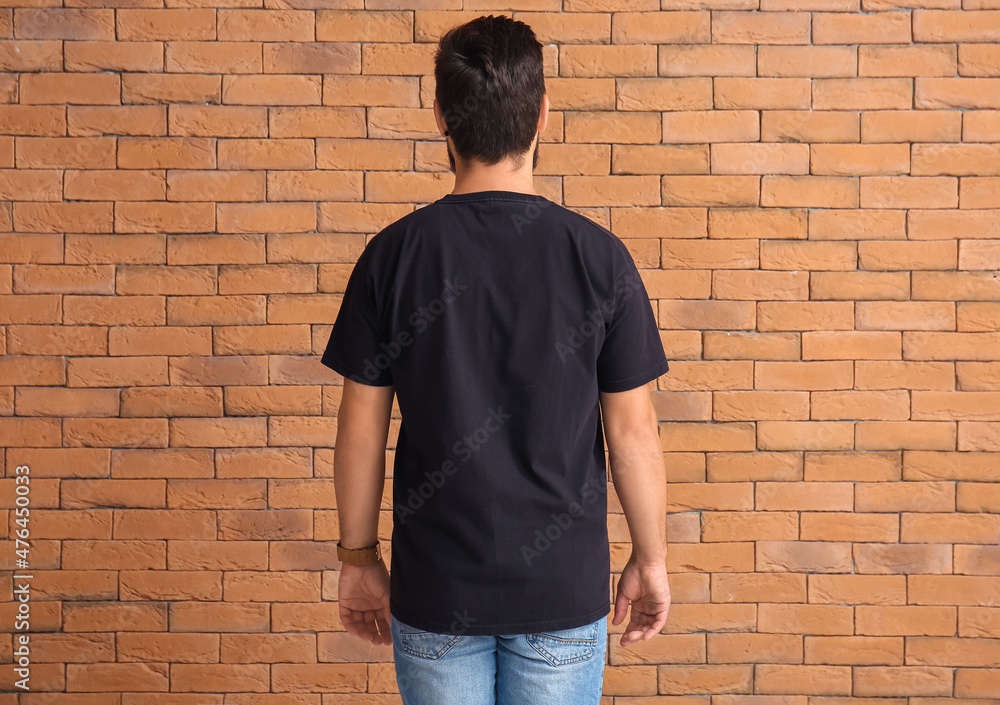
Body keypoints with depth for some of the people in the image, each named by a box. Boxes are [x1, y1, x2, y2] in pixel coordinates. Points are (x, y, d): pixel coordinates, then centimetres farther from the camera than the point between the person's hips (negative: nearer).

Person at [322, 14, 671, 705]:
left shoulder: (393, 255, -8)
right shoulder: (599, 256, -9)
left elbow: (361, 429, -3)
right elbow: (632, 431, -5)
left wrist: (358, 556, 10)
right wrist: (650, 558, 8)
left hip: (434, 590, 1)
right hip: (564, 588, 0)